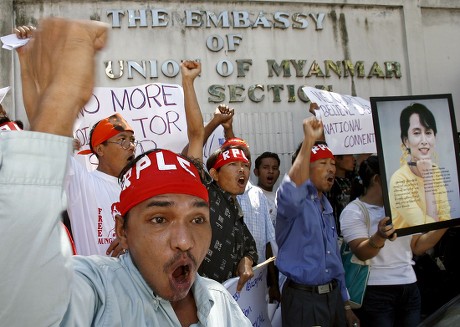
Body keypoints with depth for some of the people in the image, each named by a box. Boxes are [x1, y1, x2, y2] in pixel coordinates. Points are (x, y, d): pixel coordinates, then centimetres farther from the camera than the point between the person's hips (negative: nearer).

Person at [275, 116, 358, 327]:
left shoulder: (327, 207, 12)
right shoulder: (296, 200, -12)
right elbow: (291, 192, -40)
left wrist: (345, 303, 18)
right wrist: (309, 141, -40)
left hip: (333, 295, 8)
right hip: (303, 299, -7)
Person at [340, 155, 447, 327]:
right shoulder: (353, 212, -9)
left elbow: (417, 247, 11)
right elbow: (361, 253, -19)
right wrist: (380, 237, -38)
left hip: (410, 288, 6)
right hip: (376, 292, -6)